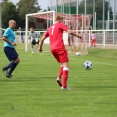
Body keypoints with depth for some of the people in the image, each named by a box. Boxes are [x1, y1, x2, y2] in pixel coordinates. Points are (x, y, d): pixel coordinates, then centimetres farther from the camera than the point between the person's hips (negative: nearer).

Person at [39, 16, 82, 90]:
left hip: (52, 49, 7)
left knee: (63, 64, 22)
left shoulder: (50, 28, 25)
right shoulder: (61, 25, 7)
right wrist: (77, 36, 6)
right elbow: (69, 31, -7)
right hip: (60, 47, -7)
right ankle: (64, 85, -17)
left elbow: (42, 39, 26)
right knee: (66, 65, -7)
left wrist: (40, 47, 37)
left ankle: (59, 78, -3)